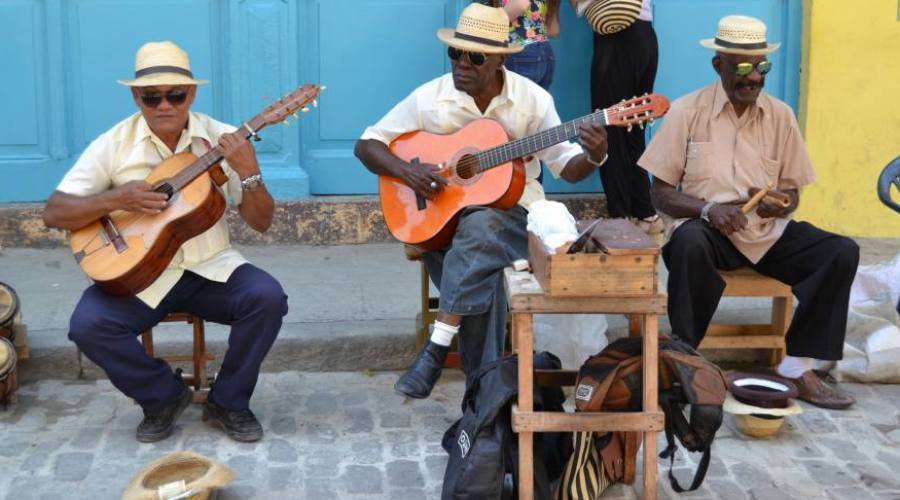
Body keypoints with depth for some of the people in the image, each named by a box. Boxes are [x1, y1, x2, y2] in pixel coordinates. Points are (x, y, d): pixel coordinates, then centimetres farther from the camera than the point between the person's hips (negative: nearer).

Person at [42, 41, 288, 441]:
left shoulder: (223, 140, -2)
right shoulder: (114, 144, -3)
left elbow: (261, 222, -3)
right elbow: (54, 213, -5)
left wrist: (249, 173, -22)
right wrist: (115, 199, -20)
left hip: (210, 268, 0)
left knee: (268, 298, -26)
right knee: (88, 325, -26)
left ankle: (228, 402, -2)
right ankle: (164, 396, 2)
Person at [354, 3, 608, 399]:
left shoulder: (532, 99, -5)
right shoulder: (430, 98, -4)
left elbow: (566, 168, -1)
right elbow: (366, 144, 1)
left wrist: (594, 157, -23)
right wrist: (406, 171, -17)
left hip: (511, 208, -1)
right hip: (443, 214, 1)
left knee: (477, 229, -37)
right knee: (479, 269, -32)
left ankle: (436, 349, -33)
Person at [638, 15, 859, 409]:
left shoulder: (780, 115, 6)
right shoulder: (687, 111, -3)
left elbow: (792, 193, 12)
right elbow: (661, 193, -3)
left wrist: (780, 204, -13)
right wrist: (707, 209, -21)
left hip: (769, 233, 4)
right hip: (710, 230, -4)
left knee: (843, 252, -19)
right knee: (689, 242, -38)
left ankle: (797, 366, -14)